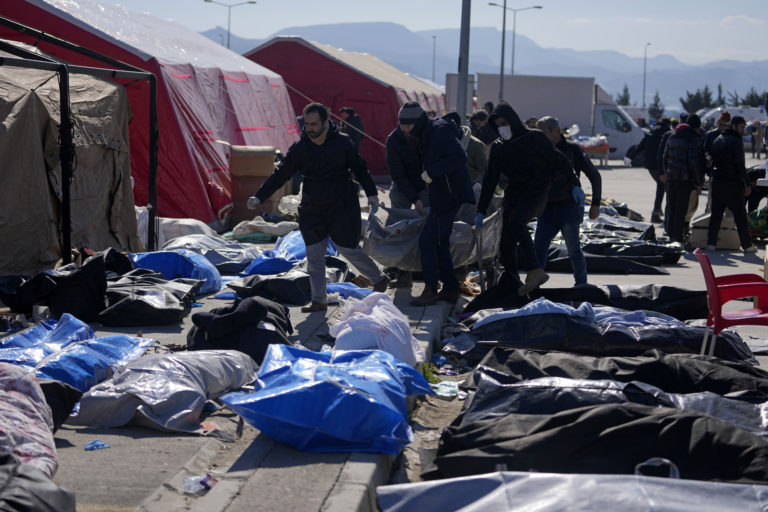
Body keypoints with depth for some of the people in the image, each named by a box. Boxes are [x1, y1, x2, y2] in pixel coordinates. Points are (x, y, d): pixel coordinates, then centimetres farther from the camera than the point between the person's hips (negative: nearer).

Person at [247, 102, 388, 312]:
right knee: (314, 256, -1)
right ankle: (319, 300, 8)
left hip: (342, 207, -3)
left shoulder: (342, 143, -6)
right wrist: (259, 197, -8)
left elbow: (359, 168, 6)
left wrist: (371, 193, 1)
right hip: (312, 209, 3)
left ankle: (379, 279, 25)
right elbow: (280, 174, 0)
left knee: (349, 249, 1)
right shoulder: (300, 148, -2)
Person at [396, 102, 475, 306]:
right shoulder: (426, 135, 14)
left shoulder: (440, 132, -17)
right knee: (440, 242, 13)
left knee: (427, 240, -10)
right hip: (440, 198, 10)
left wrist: (432, 172, -28)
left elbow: (459, 158, -28)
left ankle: (430, 291, -6)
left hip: (449, 197, -10)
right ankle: (451, 289, 19)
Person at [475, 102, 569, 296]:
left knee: (515, 221, -32)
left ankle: (535, 271, -35)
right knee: (506, 243, -2)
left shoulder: (535, 138, -6)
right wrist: (481, 211, 7)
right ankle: (513, 285, 14)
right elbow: (490, 180, 10)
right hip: (514, 195, 6)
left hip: (537, 192, -6)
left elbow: (558, 161, -1)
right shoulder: (498, 148, 8)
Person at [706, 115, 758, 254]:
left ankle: (711, 243, 6)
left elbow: (712, 162, 14)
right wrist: (747, 184, -9)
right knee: (740, 215, -1)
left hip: (717, 182, 7)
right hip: (732, 183, -7)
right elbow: (740, 165, -14)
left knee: (716, 214, 10)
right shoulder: (736, 141, -11)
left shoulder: (717, 140, 13)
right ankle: (747, 245, 3)